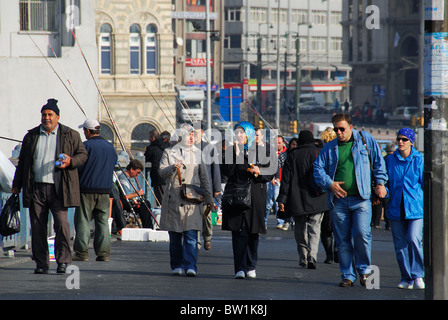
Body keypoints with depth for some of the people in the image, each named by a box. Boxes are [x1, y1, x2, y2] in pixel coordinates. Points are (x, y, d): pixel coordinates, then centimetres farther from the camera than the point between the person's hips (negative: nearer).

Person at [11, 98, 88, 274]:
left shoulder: (70, 135, 7)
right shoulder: (31, 136, 15)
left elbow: (83, 154, 9)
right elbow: (22, 161, 20)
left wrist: (70, 161, -12)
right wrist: (17, 184, 16)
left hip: (58, 189, -3)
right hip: (36, 188, 3)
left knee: (61, 224, -11)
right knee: (37, 227, 2)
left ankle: (63, 261, -3)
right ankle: (41, 263, 8)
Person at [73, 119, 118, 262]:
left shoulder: (86, 146, -9)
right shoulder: (110, 147, 9)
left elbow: (77, 167, -10)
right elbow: (114, 164, 17)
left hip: (87, 190, -5)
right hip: (105, 190, 5)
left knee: (83, 222, -1)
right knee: (103, 222, 9)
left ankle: (82, 252, -4)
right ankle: (103, 252, 5)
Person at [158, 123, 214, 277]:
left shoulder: (198, 154, 14)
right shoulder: (169, 152, 9)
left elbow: (204, 178, 16)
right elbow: (161, 171, -3)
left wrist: (208, 199, 12)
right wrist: (172, 168, -24)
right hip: (174, 200, 0)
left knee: (191, 236, -10)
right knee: (175, 236, 4)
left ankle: (190, 267, -14)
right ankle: (177, 266, 15)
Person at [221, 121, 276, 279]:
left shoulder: (261, 151, 7)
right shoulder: (231, 151, 8)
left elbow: (270, 174, 8)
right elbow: (227, 172, -7)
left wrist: (259, 172, -12)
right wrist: (236, 154, -13)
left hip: (255, 197, 0)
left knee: (253, 233, 5)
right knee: (239, 232, -8)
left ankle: (251, 267, 18)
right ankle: (240, 268, -10)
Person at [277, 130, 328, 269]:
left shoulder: (292, 156, 2)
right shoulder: (318, 154, -1)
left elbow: (286, 179, 0)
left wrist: (282, 199, 0)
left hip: (297, 200, 1)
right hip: (316, 200, -1)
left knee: (300, 230, 13)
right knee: (314, 228, 0)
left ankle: (303, 258, 17)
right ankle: (312, 255, -19)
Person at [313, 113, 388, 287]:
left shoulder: (366, 139, 7)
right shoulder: (330, 148, 12)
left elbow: (378, 162, 10)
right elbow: (318, 168, 10)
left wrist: (380, 183, 1)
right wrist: (329, 183, -6)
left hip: (361, 199, -3)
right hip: (338, 200, 3)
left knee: (361, 233, -16)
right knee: (342, 240, 3)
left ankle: (364, 270, 3)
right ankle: (348, 275, 11)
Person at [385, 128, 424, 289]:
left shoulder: (419, 160, 2)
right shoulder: (390, 160, 10)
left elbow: (425, 184, 6)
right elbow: (386, 181, 19)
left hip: (415, 208, -3)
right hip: (396, 208, 3)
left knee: (414, 240, -17)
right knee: (400, 244, 3)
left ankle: (418, 276, -6)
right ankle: (406, 278, 14)